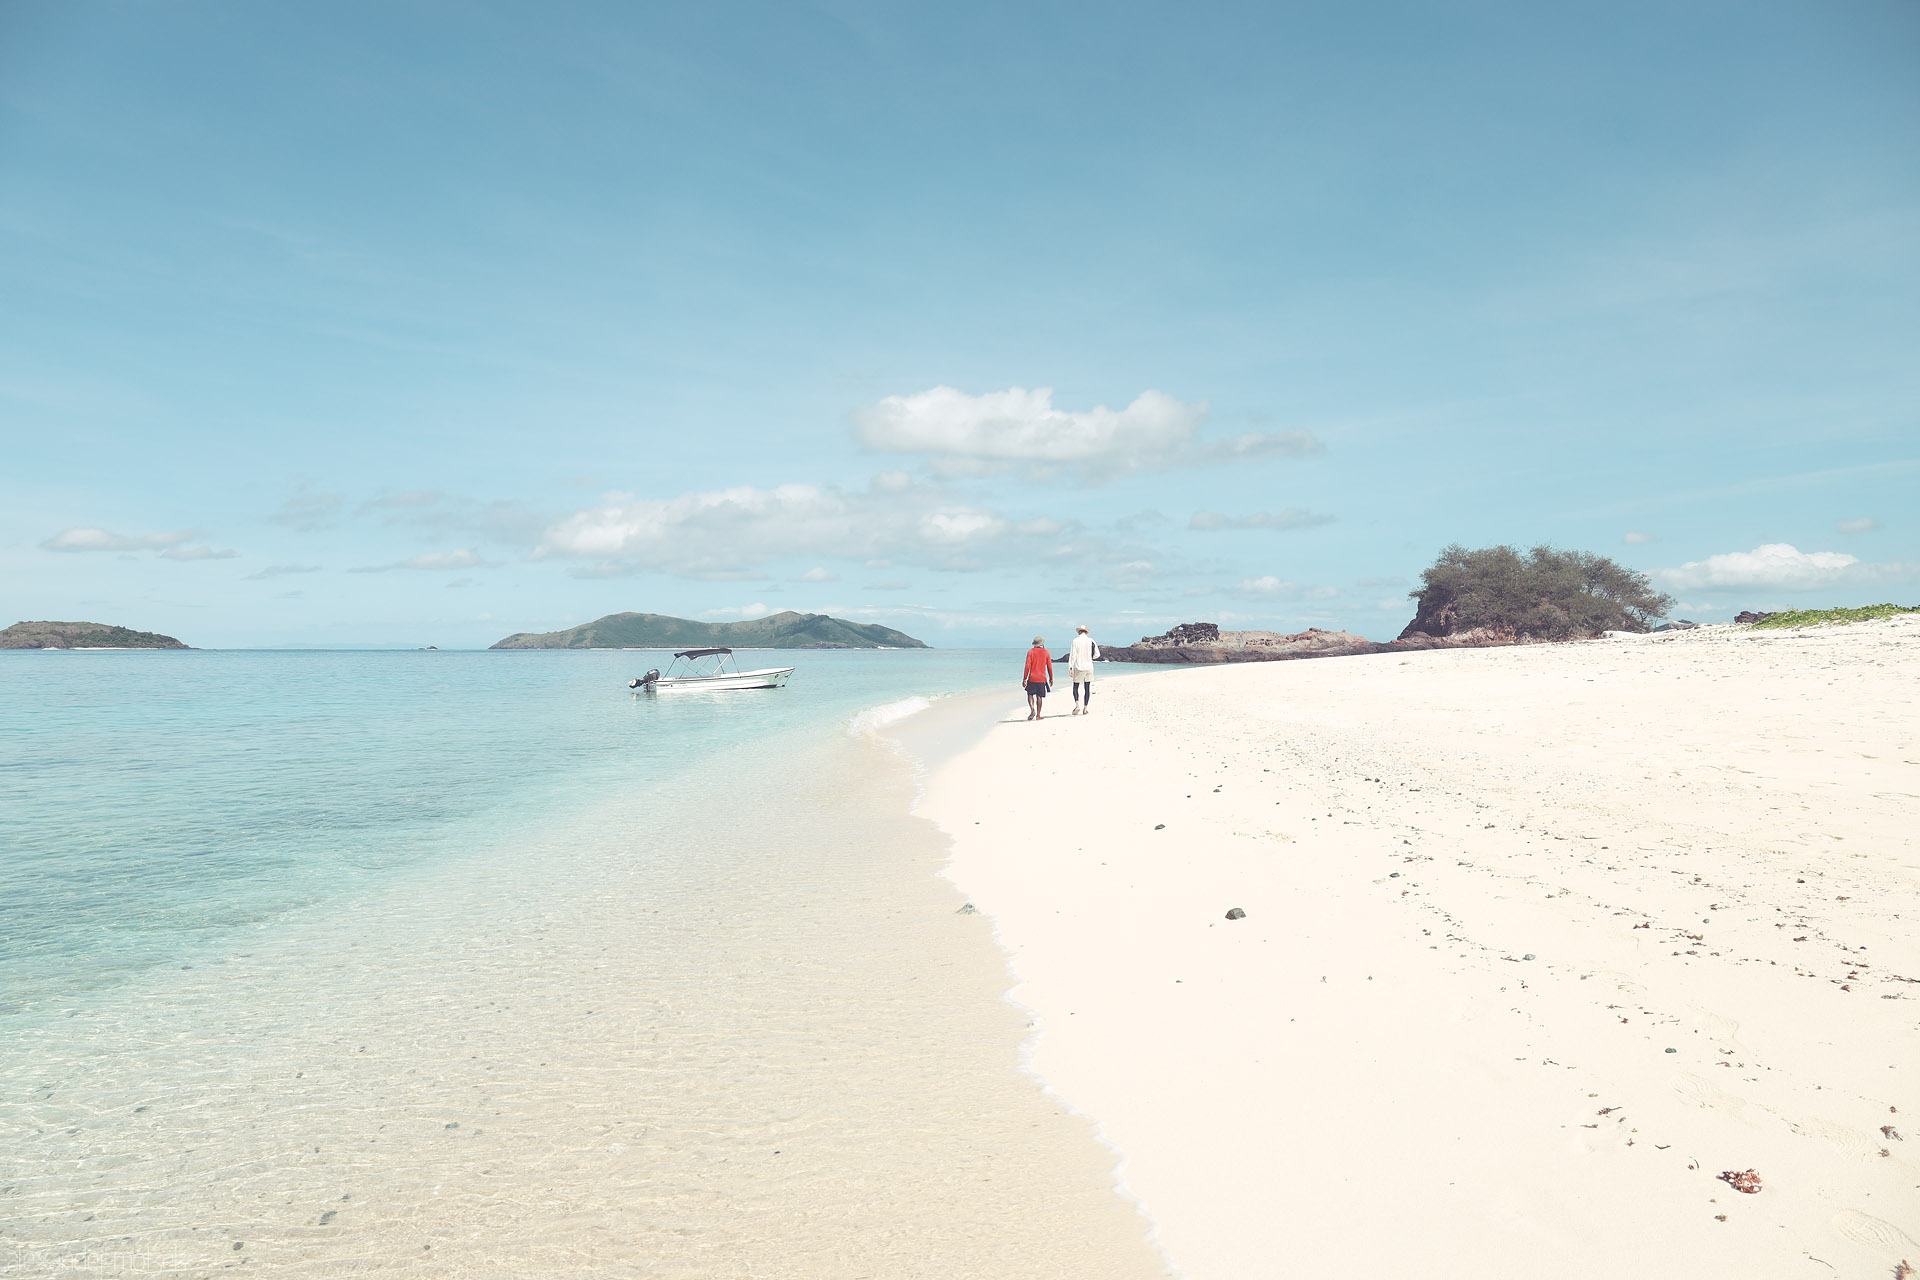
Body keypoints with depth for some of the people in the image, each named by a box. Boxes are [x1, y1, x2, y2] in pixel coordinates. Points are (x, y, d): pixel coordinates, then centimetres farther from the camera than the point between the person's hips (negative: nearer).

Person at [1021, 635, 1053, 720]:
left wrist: (1024, 679, -4)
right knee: (1039, 696, 7)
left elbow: (1027, 666, -8)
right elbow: (1049, 667, 3)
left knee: (1030, 694, 10)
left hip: (1032, 678, -1)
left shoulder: (1030, 652, -3)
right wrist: (1051, 679, 13)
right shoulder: (1046, 653, 2)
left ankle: (1032, 709, -13)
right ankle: (1038, 715, 7)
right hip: (1042, 678, 2)